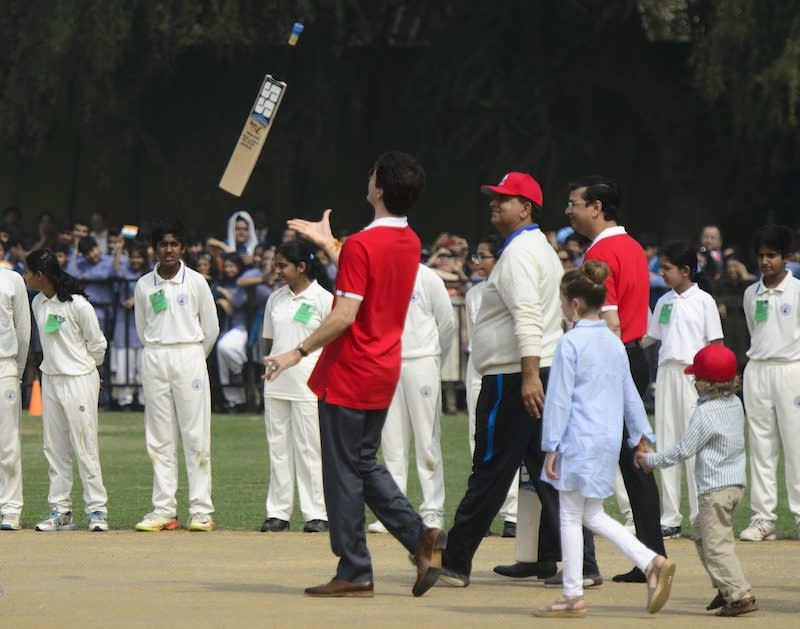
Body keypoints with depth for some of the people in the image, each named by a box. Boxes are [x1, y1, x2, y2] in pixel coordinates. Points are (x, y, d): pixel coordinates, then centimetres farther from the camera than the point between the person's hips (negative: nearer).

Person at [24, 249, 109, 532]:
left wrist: (90, 370, 5)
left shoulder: (77, 304, -14)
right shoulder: (37, 304, 8)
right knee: (54, 447, 7)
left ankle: (97, 509, -1)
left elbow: (97, 343, -5)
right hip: (50, 380, 7)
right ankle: (60, 511, 12)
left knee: (84, 447, -7)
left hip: (79, 380, -7)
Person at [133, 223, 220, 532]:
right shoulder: (144, 285, 7)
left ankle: (201, 510, -4)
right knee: (159, 439, 2)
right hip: (154, 360, 2)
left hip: (190, 357, -2)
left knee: (196, 436, -5)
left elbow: (211, 328, 8)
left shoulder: (196, 282, 2)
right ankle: (164, 509, 3)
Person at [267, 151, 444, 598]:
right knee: (365, 464, 18)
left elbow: (345, 315, -23)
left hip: (349, 373, -8)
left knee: (344, 472, 0)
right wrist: (328, 243, 33)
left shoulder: (361, 245, -19)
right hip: (384, 372, 8)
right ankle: (420, 536, 3)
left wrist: (298, 353, -15)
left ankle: (354, 573, 4)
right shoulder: (410, 243, 7)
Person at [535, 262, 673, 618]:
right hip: (609, 440, 8)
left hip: (579, 441, -8)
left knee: (571, 516, 2)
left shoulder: (570, 343, -12)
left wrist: (551, 446, -10)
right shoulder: (614, 343, 11)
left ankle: (573, 597, 6)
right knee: (592, 515, 15)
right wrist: (642, 436, 23)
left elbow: (559, 398, -12)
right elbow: (630, 395, 17)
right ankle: (652, 563, 2)